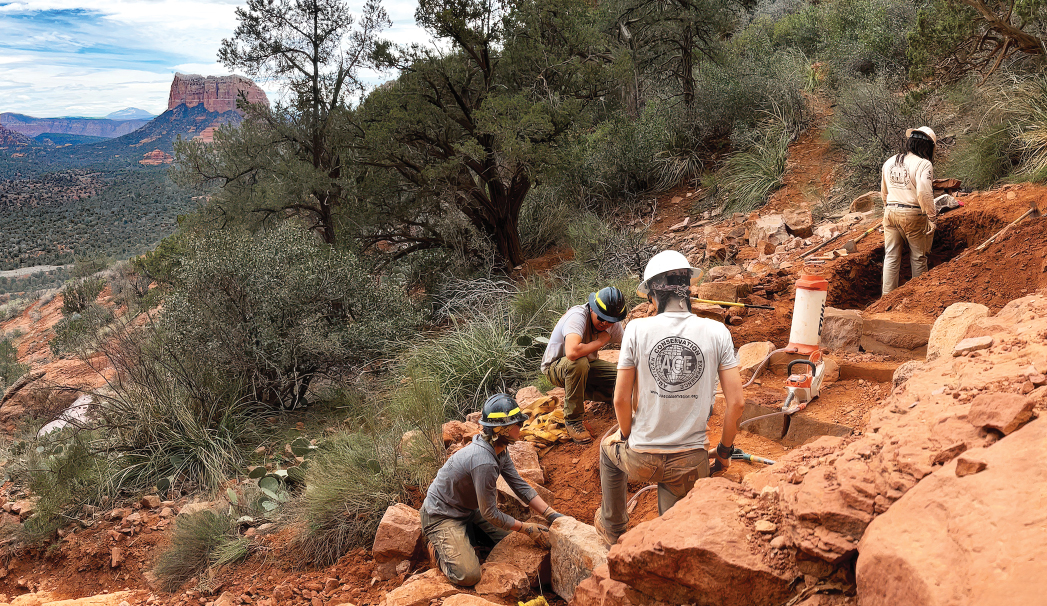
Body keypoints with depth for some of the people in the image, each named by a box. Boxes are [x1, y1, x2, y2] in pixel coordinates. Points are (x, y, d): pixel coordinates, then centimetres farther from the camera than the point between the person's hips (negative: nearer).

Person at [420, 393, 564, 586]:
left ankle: (464, 537, 15)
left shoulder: (500, 451, -5)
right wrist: (526, 528, -17)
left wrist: (553, 516, -7)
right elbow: (490, 514, -26)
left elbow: (521, 486, 0)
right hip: (441, 517, -9)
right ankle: (439, 548, 5)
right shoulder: (484, 462, -35)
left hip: (468, 511, 9)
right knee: (468, 575, -22)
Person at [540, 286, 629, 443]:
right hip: (556, 366, -7)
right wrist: (600, 342, -33)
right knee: (579, 363, -40)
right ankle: (573, 420, -23)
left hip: (587, 366, 7)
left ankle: (579, 393, 11)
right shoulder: (578, 317, -33)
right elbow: (572, 352, -49)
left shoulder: (614, 324, -11)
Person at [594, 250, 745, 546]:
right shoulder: (717, 332, -7)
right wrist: (725, 450, 10)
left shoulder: (637, 329, -10)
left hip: (641, 459, 0)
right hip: (690, 461, 0)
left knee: (609, 447, 35)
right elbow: (736, 403, -6)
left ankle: (612, 530, 48)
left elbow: (621, 400, -6)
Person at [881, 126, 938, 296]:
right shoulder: (923, 164, -11)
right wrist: (932, 218, -15)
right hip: (913, 215, -5)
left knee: (891, 258, 9)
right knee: (918, 258, 11)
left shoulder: (889, 163, 9)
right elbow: (924, 194, -21)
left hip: (891, 212, 5)